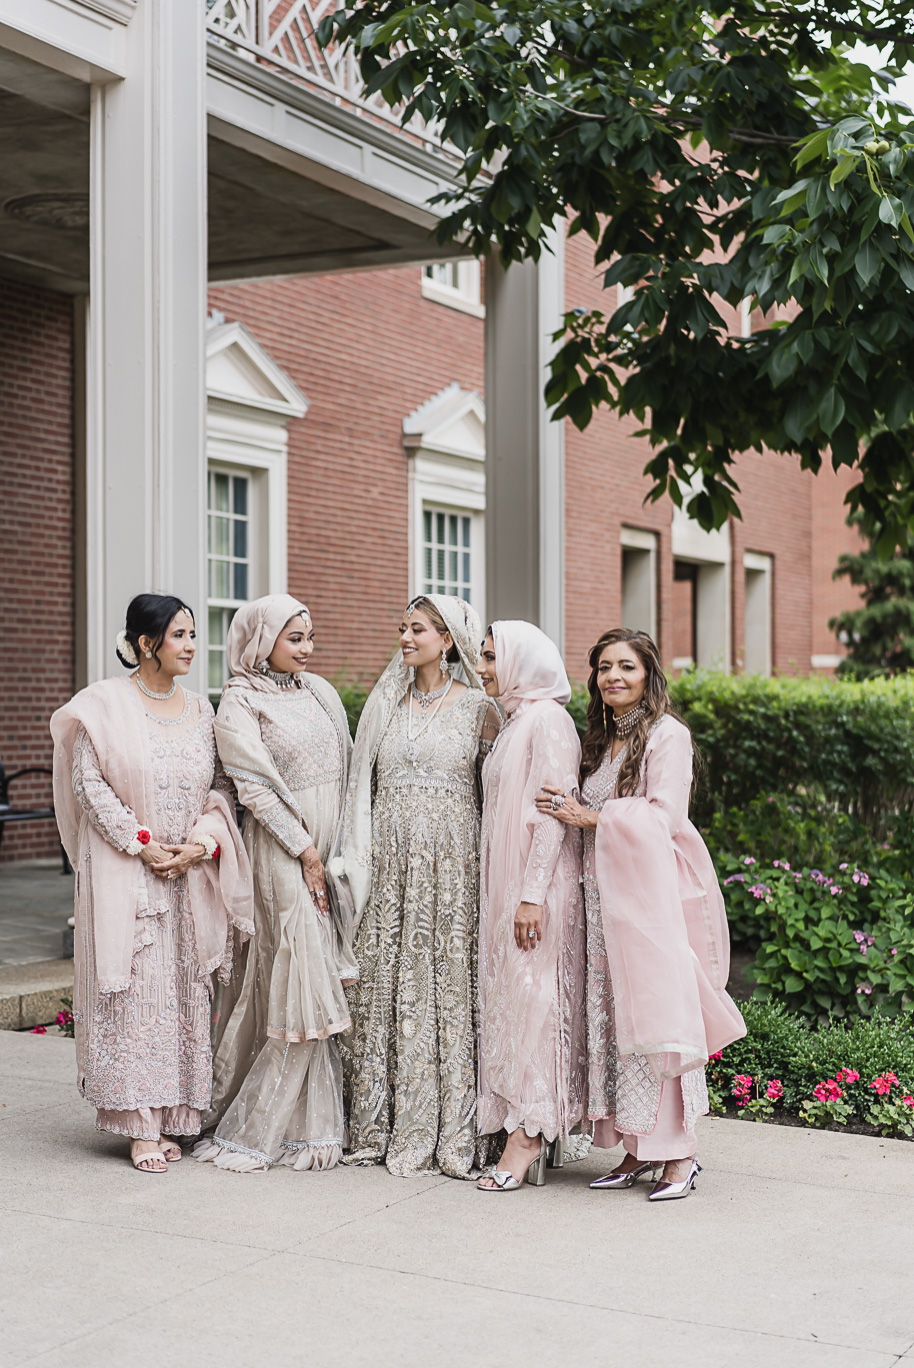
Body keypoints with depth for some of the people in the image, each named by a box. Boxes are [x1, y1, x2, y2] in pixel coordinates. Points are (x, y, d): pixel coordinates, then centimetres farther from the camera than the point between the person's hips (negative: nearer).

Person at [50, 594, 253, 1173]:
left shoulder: (200, 708, 10)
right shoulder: (106, 703, -5)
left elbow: (220, 784, 9)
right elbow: (88, 782, -9)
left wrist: (202, 842, -7)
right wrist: (141, 844, -13)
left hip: (190, 875, 5)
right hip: (126, 875, -5)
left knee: (185, 992, 5)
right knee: (135, 990, -5)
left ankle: (170, 1118, 14)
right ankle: (140, 1124, 1)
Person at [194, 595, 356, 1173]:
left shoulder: (319, 691, 15)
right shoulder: (240, 702, -5)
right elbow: (255, 786, -11)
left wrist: (345, 850, 9)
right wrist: (305, 853, -13)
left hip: (332, 850, 7)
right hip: (283, 855, -6)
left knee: (322, 988, 6)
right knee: (301, 989, -8)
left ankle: (308, 1128, 14)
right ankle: (247, 1134, 3)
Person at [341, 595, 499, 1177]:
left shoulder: (478, 708, 2)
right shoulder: (386, 703, 12)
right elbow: (363, 784, 14)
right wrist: (361, 863, 7)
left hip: (451, 859, -3)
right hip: (390, 857, 3)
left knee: (449, 981, -4)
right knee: (384, 984, 3)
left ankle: (448, 1132, 3)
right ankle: (381, 1127, 10)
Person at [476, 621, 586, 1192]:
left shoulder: (548, 720, -11)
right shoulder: (515, 722, 18)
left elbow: (553, 814, -18)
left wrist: (533, 894, -21)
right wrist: (507, 892, 17)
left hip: (537, 887, -9)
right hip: (506, 886, 9)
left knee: (532, 996, -8)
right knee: (510, 994, 8)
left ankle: (529, 1133, -6)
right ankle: (527, 1127, 12)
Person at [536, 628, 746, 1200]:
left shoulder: (667, 734, -5)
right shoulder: (603, 738, 18)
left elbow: (663, 816, -13)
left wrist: (593, 819, -11)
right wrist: (579, 815, 2)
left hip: (654, 891, -7)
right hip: (606, 892, 7)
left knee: (657, 1012, -8)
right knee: (613, 1017, 4)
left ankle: (680, 1153, -3)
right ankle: (639, 1150, 10)